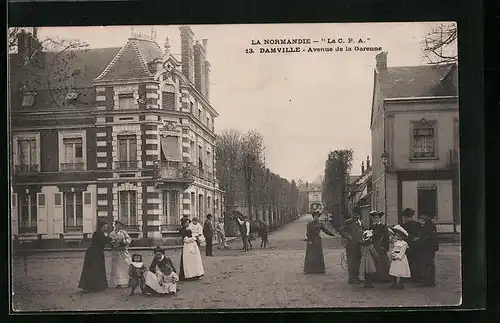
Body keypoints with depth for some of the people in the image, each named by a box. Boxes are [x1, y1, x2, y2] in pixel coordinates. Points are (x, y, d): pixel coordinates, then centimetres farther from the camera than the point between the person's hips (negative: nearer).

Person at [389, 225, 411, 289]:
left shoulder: (404, 243, -9)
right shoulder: (395, 243, 15)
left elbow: (402, 252, -14)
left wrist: (397, 257, -19)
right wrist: (392, 255, -1)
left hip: (400, 259, -7)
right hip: (394, 260, 7)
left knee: (401, 273, -4)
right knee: (393, 272, 8)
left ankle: (400, 284, 4)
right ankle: (394, 283, 17)